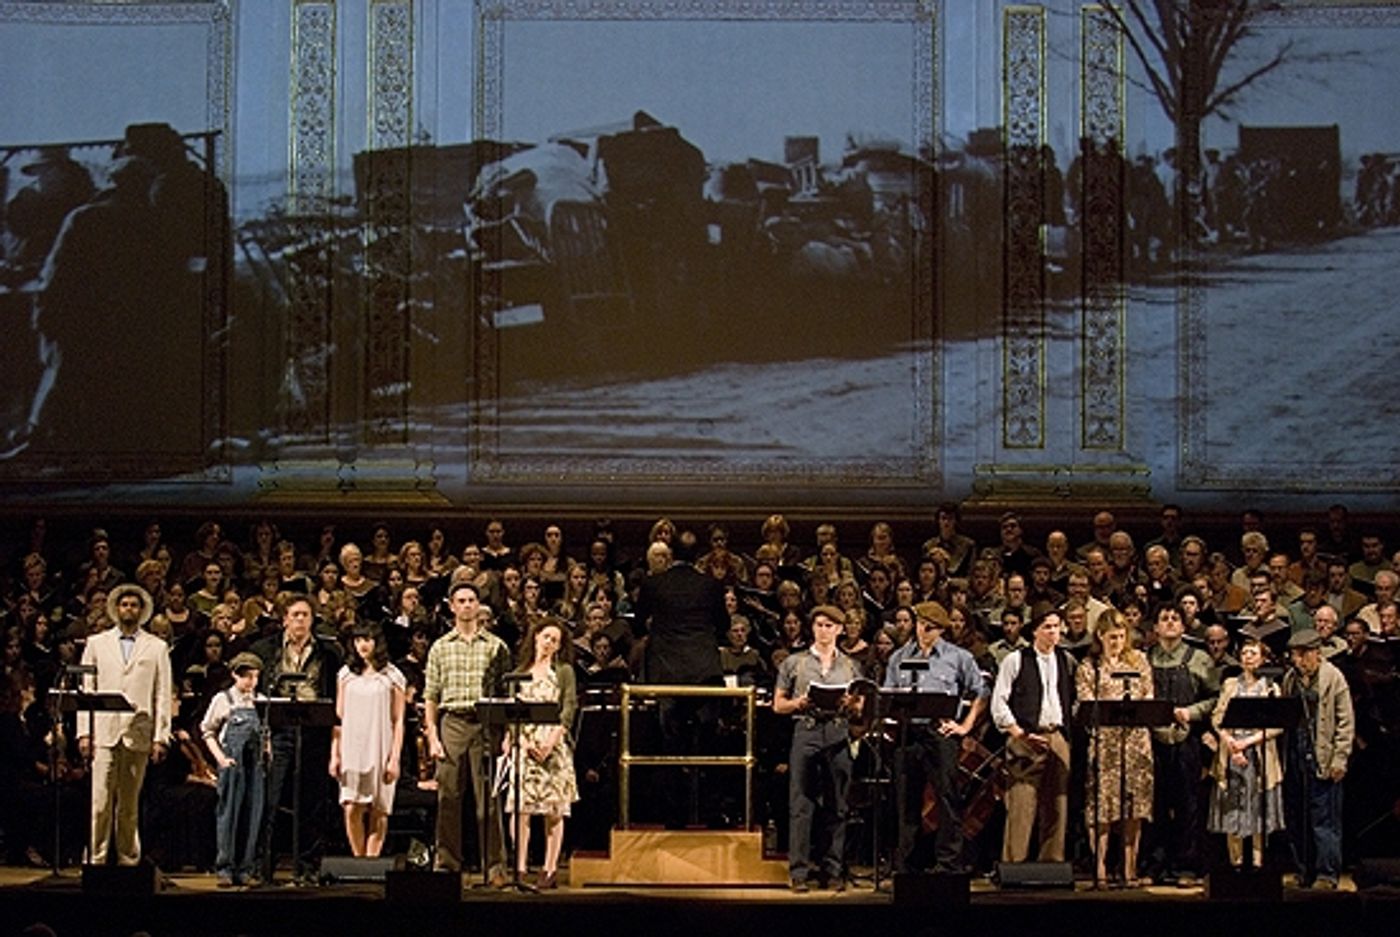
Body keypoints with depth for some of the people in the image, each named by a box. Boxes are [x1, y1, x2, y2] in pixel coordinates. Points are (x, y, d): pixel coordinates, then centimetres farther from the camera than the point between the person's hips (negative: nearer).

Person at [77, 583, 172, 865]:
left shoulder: (157, 648, 11)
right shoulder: (97, 644, 14)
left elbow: (163, 695, 7)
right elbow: (85, 690, 10)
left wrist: (160, 736, -2)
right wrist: (84, 731, 1)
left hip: (138, 734, 0)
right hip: (104, 732, 0)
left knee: (129, 805, 3)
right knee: (100, 802, -7)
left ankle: (128, 861, 8)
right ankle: (96, 860, -4)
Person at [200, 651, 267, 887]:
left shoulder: (260, 702, 13)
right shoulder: (223, 699, 2)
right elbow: (208, 731, 3)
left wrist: (267, 753, 5)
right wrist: (220, 758, -7)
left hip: (255, 765, 4)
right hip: (232, 764, -4)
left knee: (252, 818, 2)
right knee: (228, 815, -4)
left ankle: (246, 869, 6)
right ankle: (224, 869, 0)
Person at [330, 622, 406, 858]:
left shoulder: (392, 676, 4)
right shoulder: (346, 674, 11)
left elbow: (398, 721, 2)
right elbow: (338, 717, 11)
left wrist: (395, 758, -5)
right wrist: (334, 754, 4)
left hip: (380, 751, -1)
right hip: (352, 750, 2)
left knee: (379, 811, -1)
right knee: (352, 809, -6)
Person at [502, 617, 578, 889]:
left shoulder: (564, 671, 7)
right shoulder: (520, 672, 14)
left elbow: (569, 709, -2)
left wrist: (551, 741, -14)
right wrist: (522, 740, -8)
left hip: (554, 745, -2)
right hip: (524, 744, 2)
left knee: (553, 810, -2)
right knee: (520, 808, -6)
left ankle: (550, 869, 1)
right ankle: (519, 869, -4)